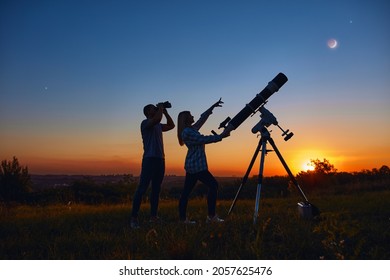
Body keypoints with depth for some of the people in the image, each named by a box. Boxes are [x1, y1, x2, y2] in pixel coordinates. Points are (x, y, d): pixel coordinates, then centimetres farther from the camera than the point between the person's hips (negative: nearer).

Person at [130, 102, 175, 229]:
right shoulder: (145, 123, -4)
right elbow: (157, 119, -23)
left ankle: (153, 216, 12)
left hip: (160, 160, 8)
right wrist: (161, 108, -6)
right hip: (150, 159, -8)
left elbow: (171, 125, 29)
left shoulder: (158, 125, 19)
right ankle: (134, 218, -8)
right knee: (142, 188, -10)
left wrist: (165, 112, 20)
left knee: (156, 189, 7)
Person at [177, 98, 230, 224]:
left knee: (187, 190, 7)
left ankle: (183, 218, 9)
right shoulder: (187, 132, -13)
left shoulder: (190, 130, 15)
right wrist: (220, 136, -15)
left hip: (191, 165, 10)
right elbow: (204, 139, -18)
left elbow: (202, 119, 22)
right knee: (213, 185, -6)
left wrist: (212, 107, 23)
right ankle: (211, 216, -5)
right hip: (197, 165, -10)